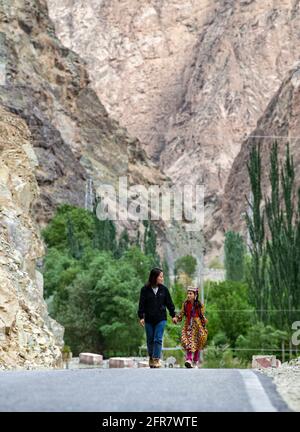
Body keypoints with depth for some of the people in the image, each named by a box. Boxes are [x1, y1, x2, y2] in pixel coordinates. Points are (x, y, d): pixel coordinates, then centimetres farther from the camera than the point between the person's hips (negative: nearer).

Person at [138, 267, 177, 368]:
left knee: (158, 339, -7)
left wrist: (173, 315, 8)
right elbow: (141, 304, -4)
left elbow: (169, 303, 9)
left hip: (161, 319, 0)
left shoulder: (164, 289, 2)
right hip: (149, 319, 0)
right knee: (150, 340, 9)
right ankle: (151, 358, 26)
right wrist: (141, 316, -9)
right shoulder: (145, 289, -4)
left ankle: (156, 359, -4)